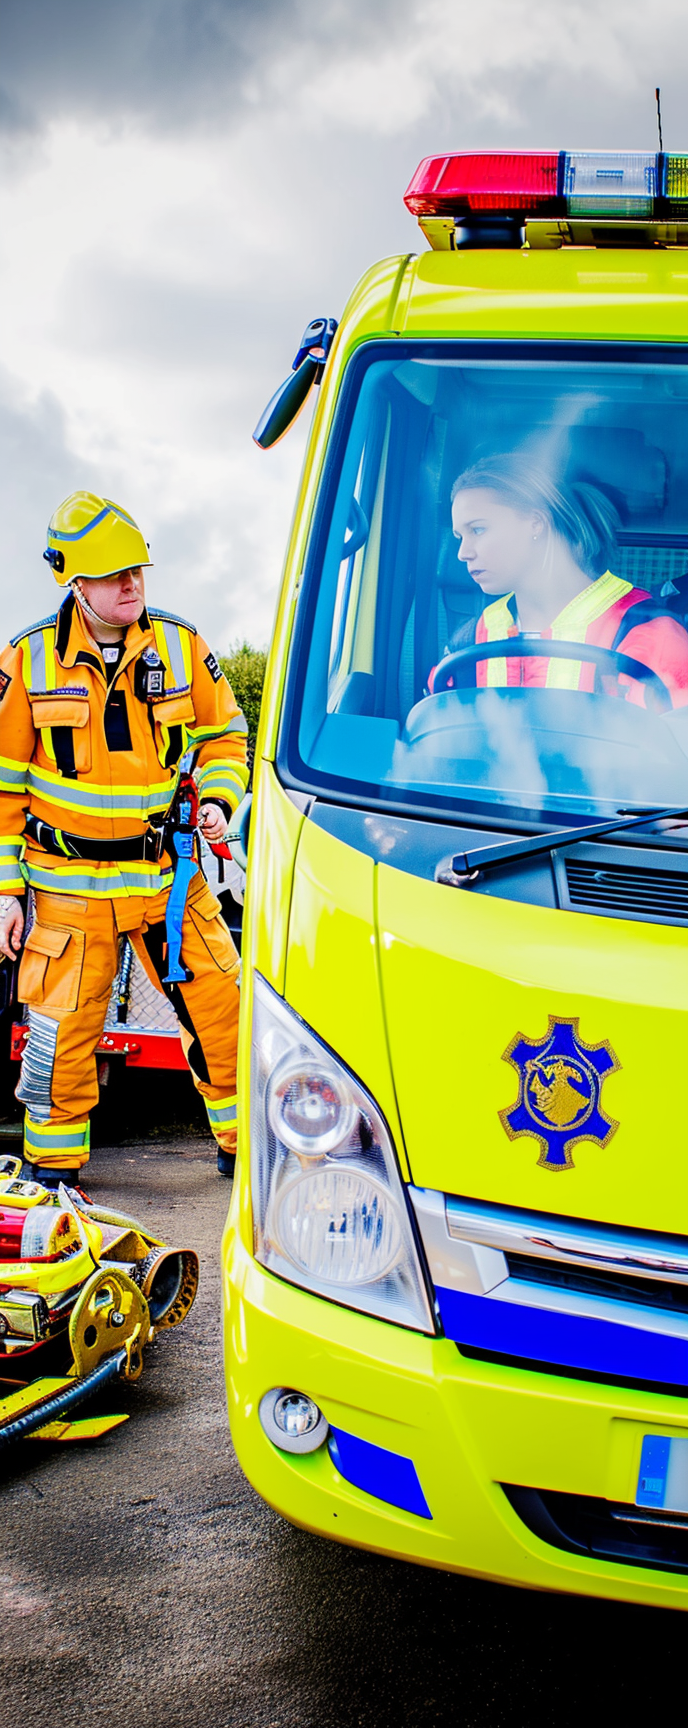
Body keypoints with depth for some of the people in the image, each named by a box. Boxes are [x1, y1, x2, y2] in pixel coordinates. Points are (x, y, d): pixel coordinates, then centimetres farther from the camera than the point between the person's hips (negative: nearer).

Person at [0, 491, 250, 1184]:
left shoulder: (182, 646, 1)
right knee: (63, 1030, 2)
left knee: (221, 1006, 3)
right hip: (69, 885, -2)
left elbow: (225, 736, 13)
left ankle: (243, 1142, 23)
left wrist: (218, 799, -7)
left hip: (170, 872, 2)